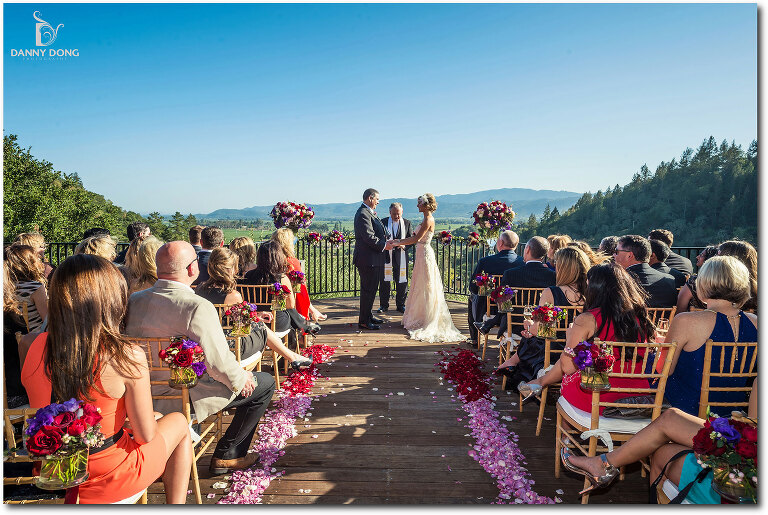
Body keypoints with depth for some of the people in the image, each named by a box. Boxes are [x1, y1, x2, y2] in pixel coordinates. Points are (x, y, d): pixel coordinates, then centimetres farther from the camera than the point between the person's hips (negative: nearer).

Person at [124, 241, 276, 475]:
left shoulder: (134, 300, -4)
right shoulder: (197, 307, -27)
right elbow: (218, 362, -26)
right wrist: (241, 378, -5)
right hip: (185, 399, -8)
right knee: (265, 383, 7)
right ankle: (226, 456, 14)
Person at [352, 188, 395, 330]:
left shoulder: (370, 213, 17)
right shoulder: (363, 214, -17)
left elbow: (377, 232, 20)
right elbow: (369, 237, -23)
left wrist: (387, 240, 4)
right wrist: (384, 245, -13)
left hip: (375, 259, 11)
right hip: (368, 259, -11)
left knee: (371, 289, 19)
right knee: (368, 290, -3)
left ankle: (368, 316, 31)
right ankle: (364, 321, 6)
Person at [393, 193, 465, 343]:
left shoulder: (428, 220, -17)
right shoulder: (426, 219, 13)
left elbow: (417, 239, -22)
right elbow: (416, 237, 16)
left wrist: (400, 243, -17)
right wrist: (401, 241, 11)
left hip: (425, 254, -10)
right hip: (421, 253, 10)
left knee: (424, 288, -2)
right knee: (419, 287, 15)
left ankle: (425, 321, 7)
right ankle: (418, 318, 24)